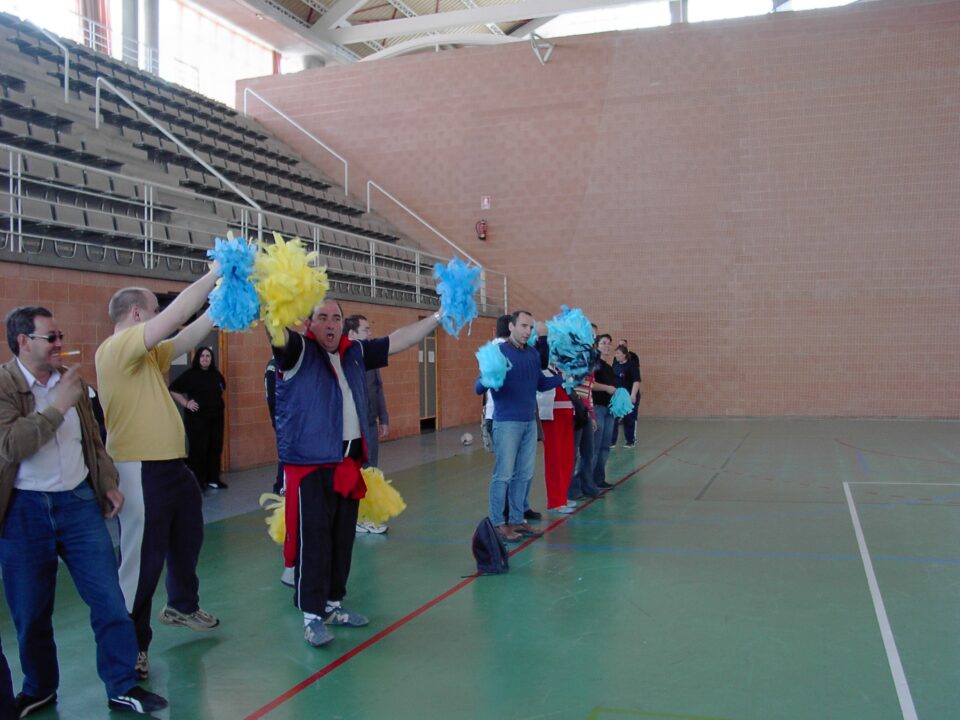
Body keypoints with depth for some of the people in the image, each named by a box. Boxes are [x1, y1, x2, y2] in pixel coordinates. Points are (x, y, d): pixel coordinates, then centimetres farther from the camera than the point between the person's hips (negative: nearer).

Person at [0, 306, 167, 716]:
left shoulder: (72, 381, 8)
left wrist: (108, 484, 10)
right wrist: (59, 404, -21)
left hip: (78, 501, 4)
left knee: (109, 600, 2)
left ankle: (123, 688, 14)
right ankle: (39, 690, 32)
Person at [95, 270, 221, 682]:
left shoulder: (146, 354, 13)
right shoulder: (116, 348, -16)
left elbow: (188, 336, 16)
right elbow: (177, 314, -22)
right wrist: (215, 274, -15)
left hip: (171, 466, 10)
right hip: (142, 471, -10)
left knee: (187, 539, 24)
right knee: (142, 558, -1)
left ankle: (183, 606, 45)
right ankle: (131, 644, 13)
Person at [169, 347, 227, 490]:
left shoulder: (216, 374, 9)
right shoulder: (189, 374, -7)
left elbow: (222, 389, 28)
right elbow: (172, 390, -10)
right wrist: (186, 403, -12)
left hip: (216, 417, 5)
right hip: (197, 418, -5)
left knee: (215, 448, 8)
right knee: (198, 449, -5)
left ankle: (213, 479, 19)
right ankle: (195, 481, 3)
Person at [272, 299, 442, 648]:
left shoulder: (355, 353, 13)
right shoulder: (299, 351, -4)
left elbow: (398, 340, 18)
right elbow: (279, 336, -25)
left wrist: (436, 318, 16)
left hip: (349, 462, 6)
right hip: (310, 463, -6)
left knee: (343, 538, 13)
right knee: (313, 540, -4)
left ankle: (334, 604, 26)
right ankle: (312, 616, 4)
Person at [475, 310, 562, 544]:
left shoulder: (534, 354, 9)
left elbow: (541, 384, 19)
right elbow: (478, 388, -13)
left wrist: (563, 377, 4)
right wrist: (488, 378, -36)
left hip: (530, 422, 7)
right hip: (507, 423, -7)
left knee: (524, 474, 11)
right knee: (503, 475, -2)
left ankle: (517, 520, 22)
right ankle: (497, 524, 7)